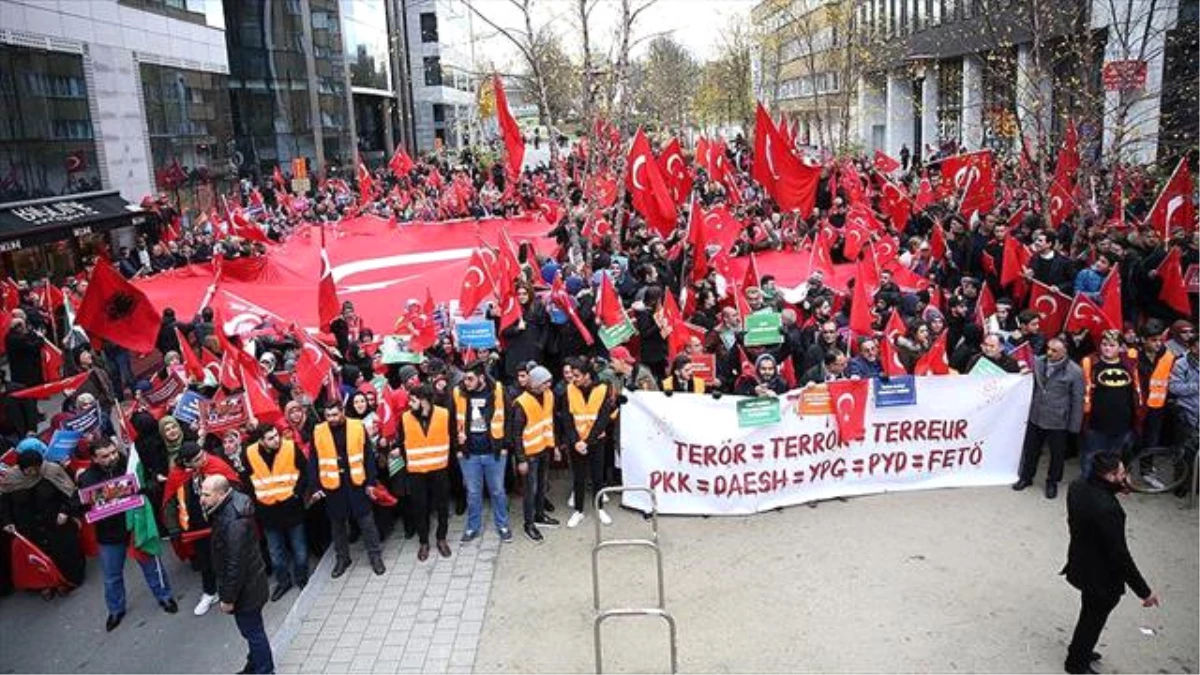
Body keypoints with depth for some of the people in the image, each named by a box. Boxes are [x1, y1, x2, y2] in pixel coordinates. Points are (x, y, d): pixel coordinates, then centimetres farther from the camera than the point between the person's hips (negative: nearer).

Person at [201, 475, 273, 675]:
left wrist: (228, 597, -18)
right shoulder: (229, 507, 0)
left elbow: (235, 564, -28)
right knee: (252, 629, 25)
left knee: (252, 631, 7)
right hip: (249, 583, 10)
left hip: (245, 588, -10)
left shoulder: (234, 522, -32)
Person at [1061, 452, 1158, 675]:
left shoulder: (1077, 484, -13)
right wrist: (1144, 591, -18)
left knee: (1090, 612, 31)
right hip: (1102, 576, -8)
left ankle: (1080, 650, 53)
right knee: (1094, 618, 18)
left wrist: (1116, 488, -4)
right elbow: (1120, 555, -29)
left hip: (1081, 563, 8)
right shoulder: (1107, 509, -37)